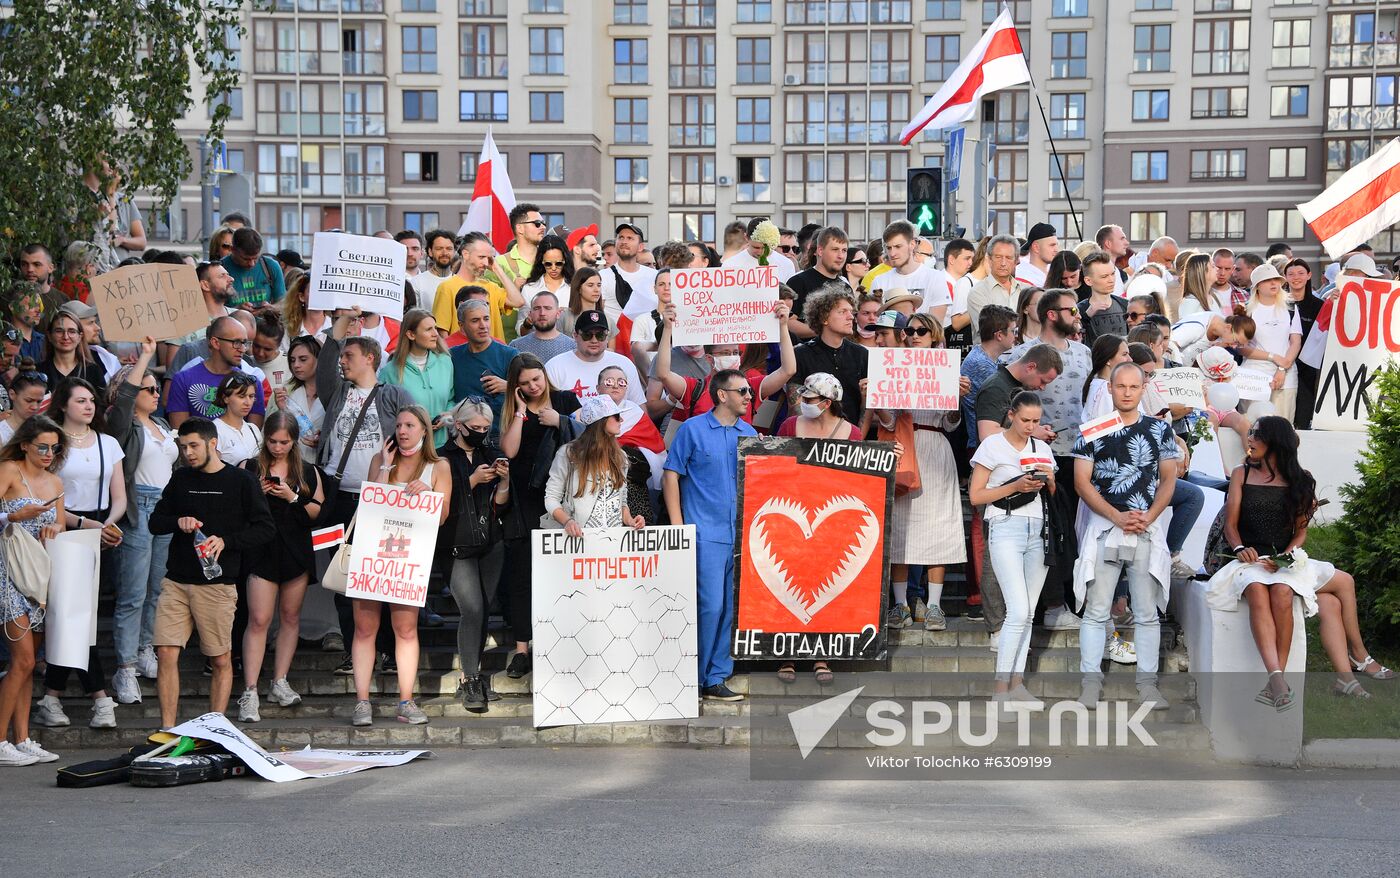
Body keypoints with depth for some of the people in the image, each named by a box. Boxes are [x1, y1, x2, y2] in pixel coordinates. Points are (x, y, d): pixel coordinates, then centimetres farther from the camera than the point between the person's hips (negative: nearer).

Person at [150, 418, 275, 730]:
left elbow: (264, 529, -1)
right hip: (176, 581, 3)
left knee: (221, 660, 2)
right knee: (166, 654, -5)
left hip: (217, 584, -3)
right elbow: (155, 522, 15)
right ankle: (167, 730, 3)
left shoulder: (240, 481, 0)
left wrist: (225, 541, -15)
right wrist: (178, 522, -6)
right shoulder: (180, 479, 12)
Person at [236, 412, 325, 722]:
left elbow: (318, 513, 3)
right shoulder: (249, 468, 3)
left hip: (296, 552, 3)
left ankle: (280, 684, 17)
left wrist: (292, 498, -10)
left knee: (290, 617, 8)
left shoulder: (308, 472, 7)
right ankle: (250, 693, -8)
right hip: (262, 550, -3)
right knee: (259, 620, -8)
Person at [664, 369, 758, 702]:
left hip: (741, 535, 5)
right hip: (706, 534, -5)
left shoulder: (750, 434, 13)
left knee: (732, 609, 6)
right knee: (711, 606, -10)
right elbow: (671, 475, -1)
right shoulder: (692, 430, -1)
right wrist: (677, 525, -7)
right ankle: (697, 678, 2)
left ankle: (716, 678, 15)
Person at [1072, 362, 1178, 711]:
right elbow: (1082, 482, -1)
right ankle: (1091, 681, 6)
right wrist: (1118, 517, -11)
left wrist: (1148, 517, -8)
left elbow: (1168, 479, 7)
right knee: (1096, 610, 0)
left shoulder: (1160, 430, 8)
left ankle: (1147, 682, 9)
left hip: (1147, 529, 1)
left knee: (1147, 612, 3)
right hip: (1103, 529, -1)